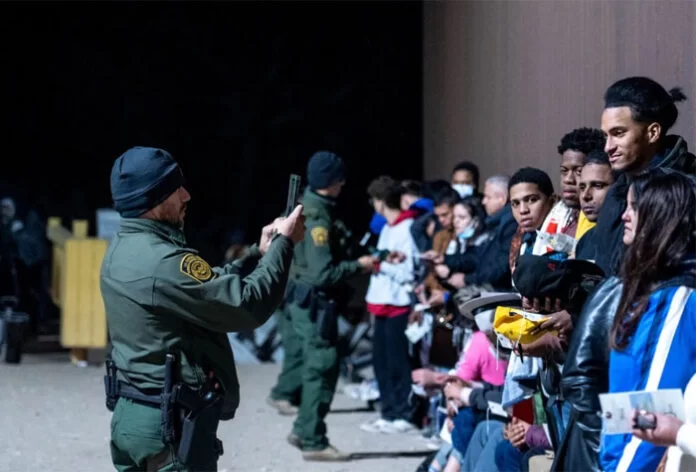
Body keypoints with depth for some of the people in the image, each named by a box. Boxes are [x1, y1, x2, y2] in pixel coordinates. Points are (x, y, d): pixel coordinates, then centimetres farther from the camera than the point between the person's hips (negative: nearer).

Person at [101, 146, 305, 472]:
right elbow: (248, 305, -22)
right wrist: (283, 244, -10)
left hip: (132, 416, 10)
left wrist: (259, 254, 9)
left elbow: (211, 288, 17)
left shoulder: (121, 251, 9)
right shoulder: (162, 262, -22)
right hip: (171, 424, -10)